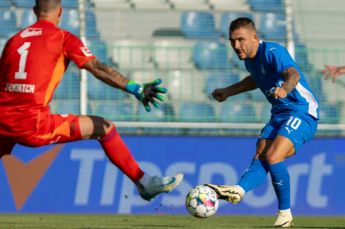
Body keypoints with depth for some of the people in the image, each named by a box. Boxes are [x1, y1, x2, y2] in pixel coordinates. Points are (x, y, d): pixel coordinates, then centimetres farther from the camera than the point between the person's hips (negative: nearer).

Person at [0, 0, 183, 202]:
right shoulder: (63, 38, 4)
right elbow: (98, 69, -8)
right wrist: (136, 89, -14)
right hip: (34, 123, -5)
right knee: (104, 128, 7)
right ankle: (144, 183, 10)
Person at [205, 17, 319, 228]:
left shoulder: (273, 52, -19)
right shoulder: (250, 59, 9)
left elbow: (293, 74, -39)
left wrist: (285, 89, -61)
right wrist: (228, 91, 32)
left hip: (302, 112, -9)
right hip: (279, 114, 9)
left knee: (272, 157, -25)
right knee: (260, 158, -15)